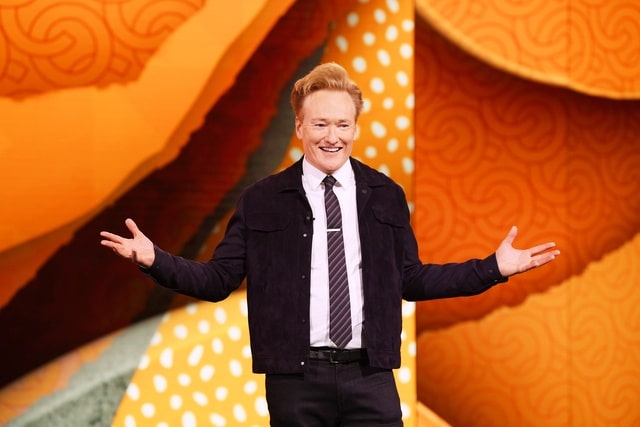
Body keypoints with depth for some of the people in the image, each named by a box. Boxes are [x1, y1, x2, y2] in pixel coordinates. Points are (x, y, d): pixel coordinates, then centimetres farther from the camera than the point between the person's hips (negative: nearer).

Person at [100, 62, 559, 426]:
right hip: (295, 378, -1)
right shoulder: (262, 201, 3)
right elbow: (218, 280, 4)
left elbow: (411, 280, 14)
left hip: (370, 377, 1)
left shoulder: (386, 195, 9)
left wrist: (494, 268, 10)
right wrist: (155, 260, -11)